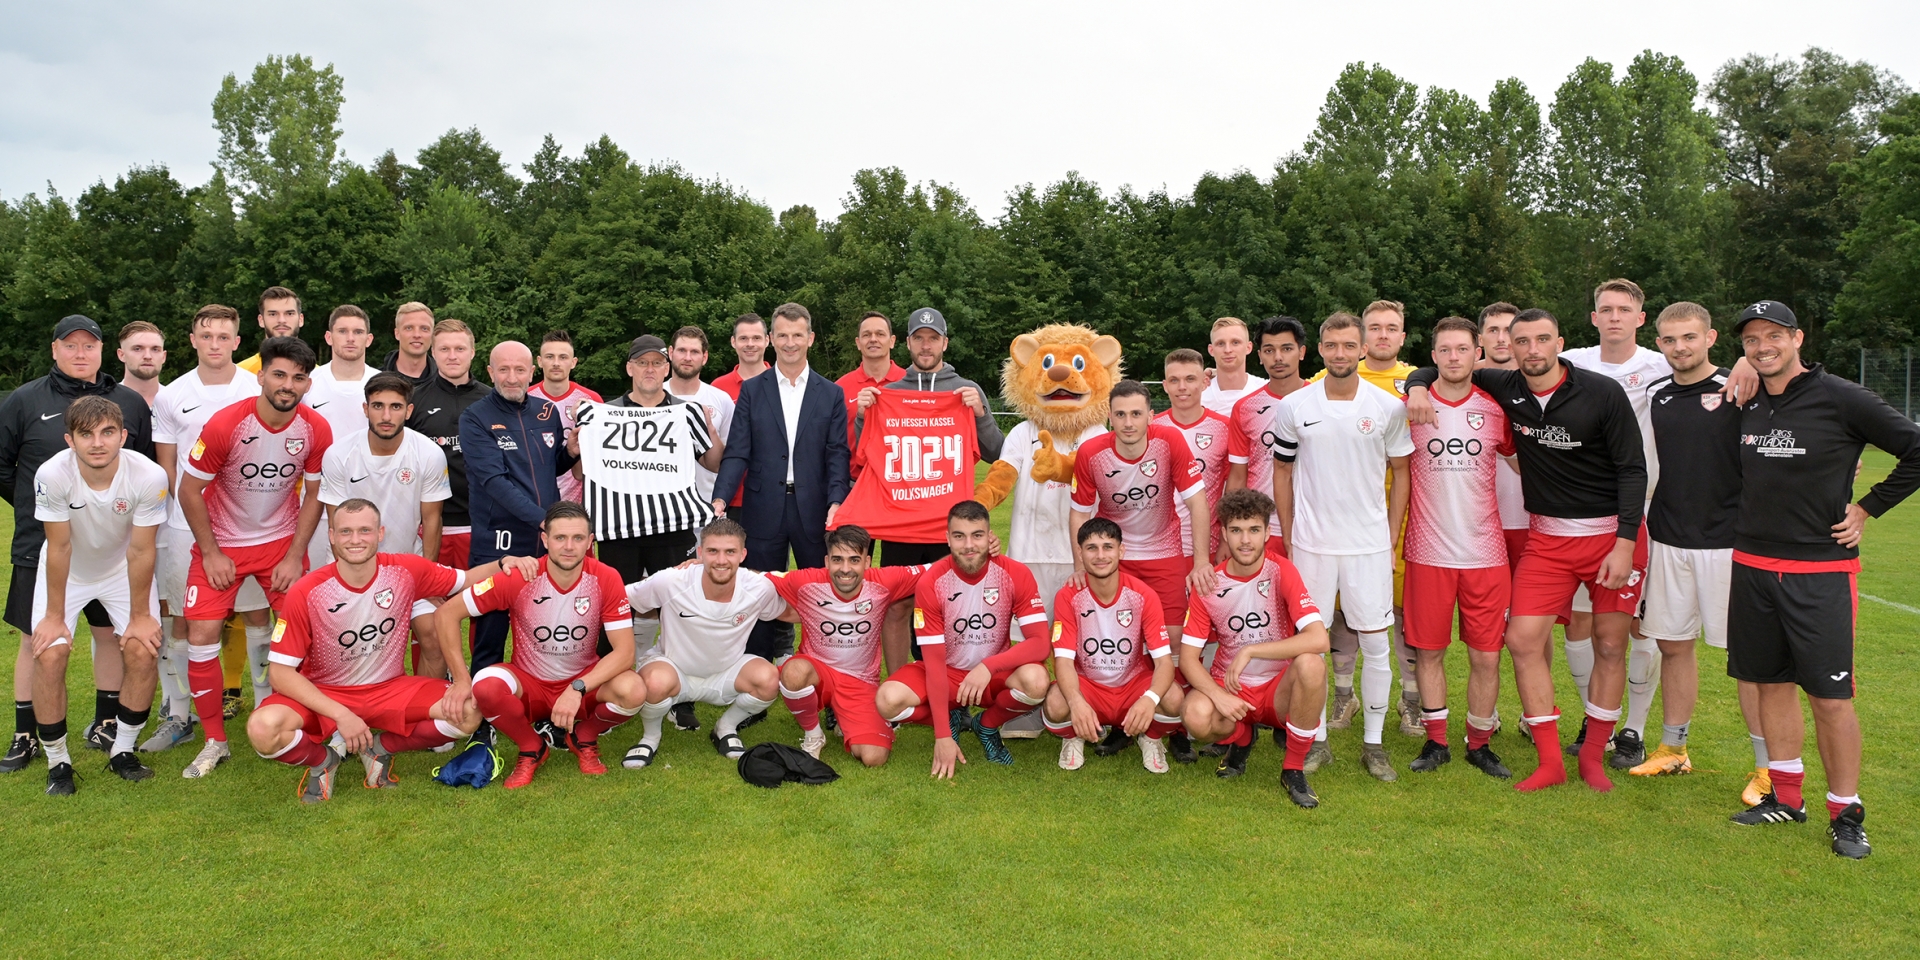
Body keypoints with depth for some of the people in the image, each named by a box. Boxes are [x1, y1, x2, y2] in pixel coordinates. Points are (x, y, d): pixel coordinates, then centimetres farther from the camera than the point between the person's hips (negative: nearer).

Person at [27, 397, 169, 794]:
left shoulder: (149, 476, -31)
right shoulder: (52, 475, -31)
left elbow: (140, 551, -20)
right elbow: (59, 548, -20)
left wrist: (140, 616, -12)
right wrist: (55, 616, -12)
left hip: (123, 569, 0)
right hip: (66, 571, 0)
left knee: (143, 652, -11)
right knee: (49, 655, -13)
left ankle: (122, 751, 10)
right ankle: (57, 762, 6)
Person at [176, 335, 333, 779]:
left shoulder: (316, 430, -11)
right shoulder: (224, 424, -20)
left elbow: (313, 495, -1)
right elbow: (190, 491, -10)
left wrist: (294, 556, -5)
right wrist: (211, 554, -10)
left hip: (282, 540, 2)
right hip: (222, 543, -2)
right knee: (202, 635, -8)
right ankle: (215, 741, 6)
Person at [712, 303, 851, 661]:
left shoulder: (831, 394, 8)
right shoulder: (752, 390, 7)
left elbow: (838, 455, 1)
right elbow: (737, 453, 1)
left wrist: (836, 501, -15)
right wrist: (720, 498, -14)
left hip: (814, 509, 0)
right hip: (764, 509, 0)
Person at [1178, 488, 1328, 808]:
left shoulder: (1282, 572, -11)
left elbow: (1318, 639, -25)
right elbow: (1188, 657, -6)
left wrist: (1250, 651, -27)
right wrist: (1218, 695, -25)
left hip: (1279, 687, -1)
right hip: (1229, 686, 1)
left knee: (1311, 665, -34)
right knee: (1196, 716, -32)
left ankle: (1294, 769, -11)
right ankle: (1241, 739, 9)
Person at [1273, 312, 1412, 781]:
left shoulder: (1389, 407, 1)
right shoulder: (1294, 407, 1)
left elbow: (1400, 473, 8)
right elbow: (1282, 473, 9)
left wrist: (1393, 540, 4)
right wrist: (1289, 540, 6)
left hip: (1370, 544, 0)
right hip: (1310, 544, 0)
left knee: (1375, 643, 2)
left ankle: (1373, 742, 15)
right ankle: (1316, 738, 18)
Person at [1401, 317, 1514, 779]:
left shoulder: (1495, 409, 4)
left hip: (1485, 553, 1)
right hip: (1427, 552, -1)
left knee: (1486, 656, 4)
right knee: (1429, 651, 6)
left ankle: (1480, 743, 20)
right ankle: (1435, 740, 21)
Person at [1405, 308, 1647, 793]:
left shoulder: (1602, 393, -11)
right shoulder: (1505, 388, -2)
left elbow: (1632, 469, -9)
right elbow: (1437, 369, 11)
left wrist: (1624, 544, -16)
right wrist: (1418, 386, -13)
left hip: (1613, 534, -3)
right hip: (1547, 537, 3)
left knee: (1610, 646, 4)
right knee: (1523, 638, -6)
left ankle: (1593, 754, 21)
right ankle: (1550, 761, 4)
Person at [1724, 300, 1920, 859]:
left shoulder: (1840, 399, -8)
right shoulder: (1745, 405, 7)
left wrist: (1868, 508, -3)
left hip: (1821, 571, -5)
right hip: (1752, 565, 5)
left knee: (1830, 696, -3)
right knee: (1771, 683, 11)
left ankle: (1846, 814, 10)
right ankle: (1786, 797, 24)